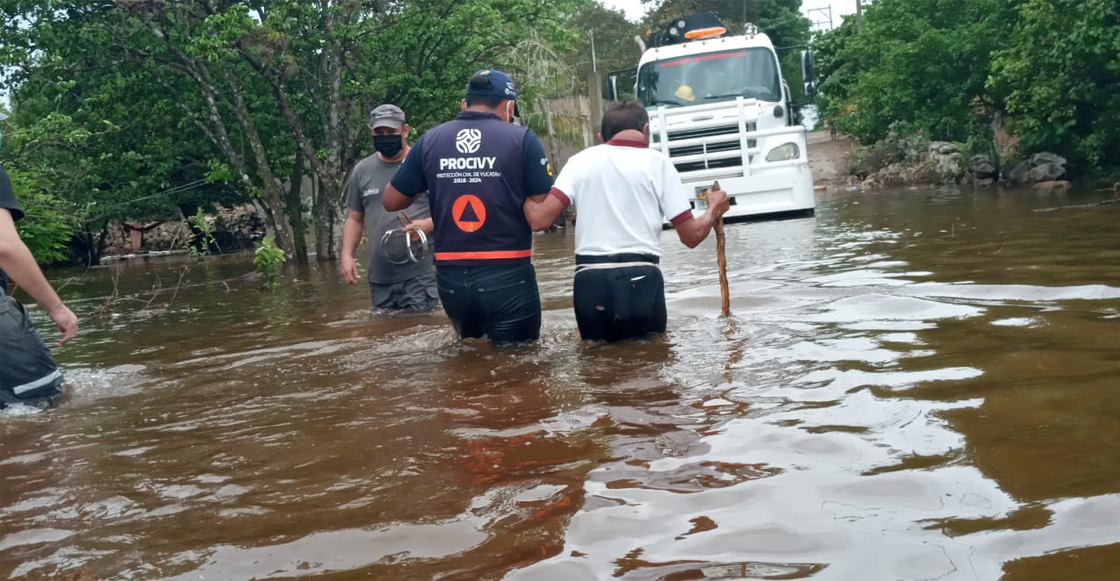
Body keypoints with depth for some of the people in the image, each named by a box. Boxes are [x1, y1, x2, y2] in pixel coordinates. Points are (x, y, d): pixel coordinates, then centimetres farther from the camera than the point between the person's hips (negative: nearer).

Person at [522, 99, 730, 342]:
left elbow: (539, 220, -2)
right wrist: (714, 209, 25)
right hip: (640, 280, -2)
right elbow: (691, 235, 4)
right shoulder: (657, 162, 6)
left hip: (590, 282, 2)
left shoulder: (581, 160, 10)